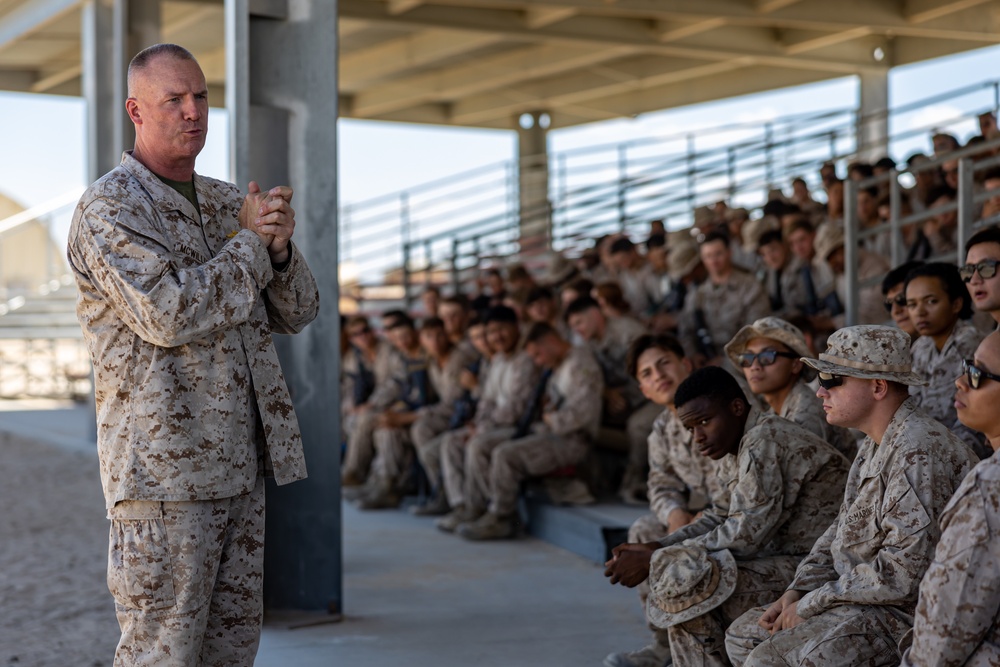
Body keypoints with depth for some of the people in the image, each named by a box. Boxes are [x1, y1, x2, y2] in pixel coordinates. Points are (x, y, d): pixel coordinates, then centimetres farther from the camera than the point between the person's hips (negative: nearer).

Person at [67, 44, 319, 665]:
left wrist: (280, 247, -8)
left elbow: (297, 313, 13)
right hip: (165, 469, -7)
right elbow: (170, 315, -21)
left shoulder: (229, 203, 15)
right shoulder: (108, 210, -8)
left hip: (240, 464, 7)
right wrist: (249, 243, -11)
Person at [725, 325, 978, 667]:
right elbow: (843, 529, 20)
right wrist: (797, 591, 4)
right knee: (742, 635, 14)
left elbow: (904, 572, -27)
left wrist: (811, 604, -18)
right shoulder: (875, 446, 12)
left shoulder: (918, 452, -23)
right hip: (863, 598, 11)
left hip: (904, 613, -11)